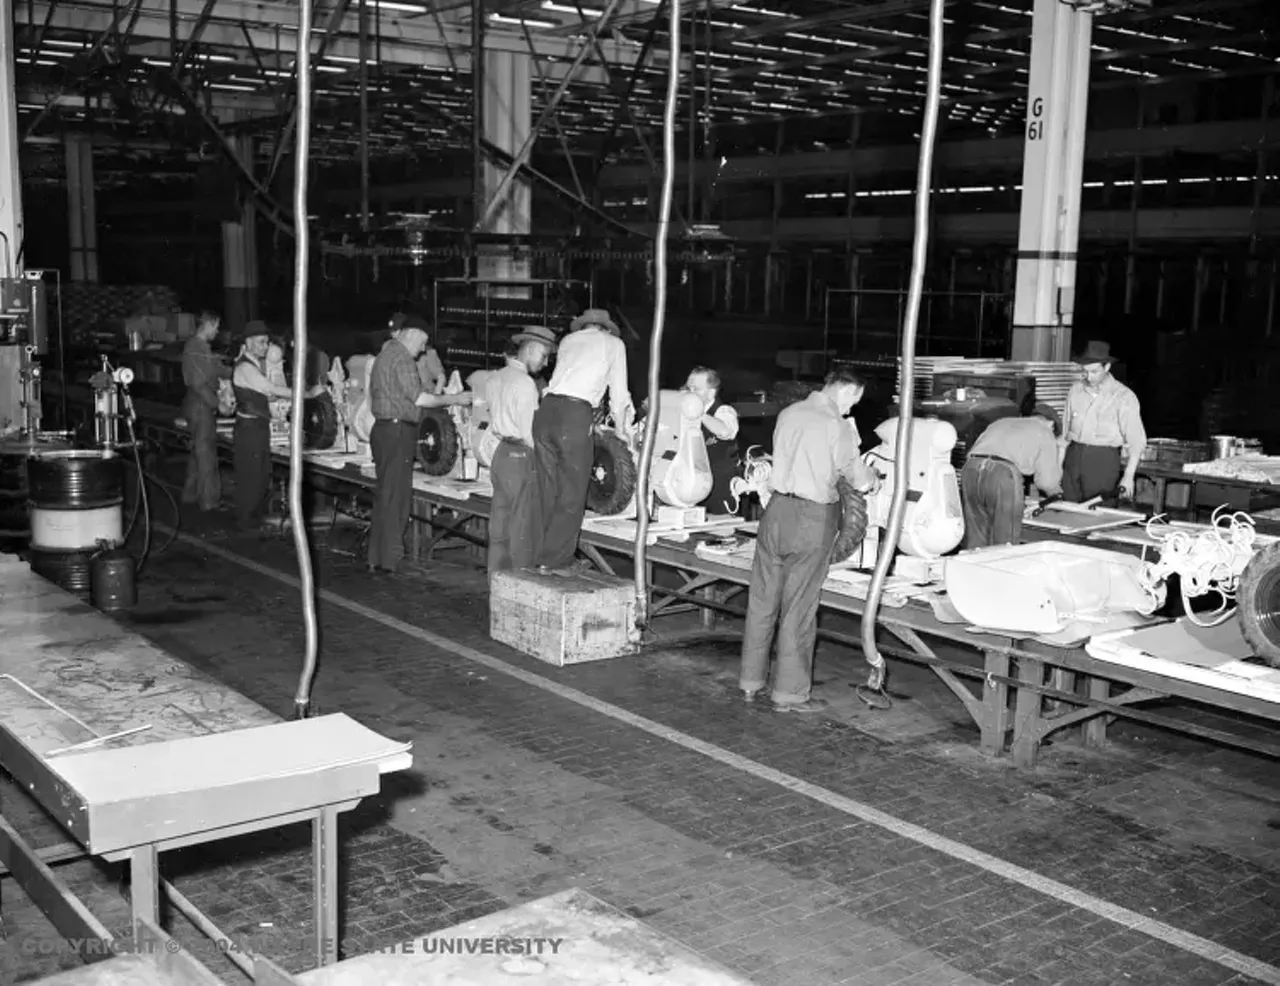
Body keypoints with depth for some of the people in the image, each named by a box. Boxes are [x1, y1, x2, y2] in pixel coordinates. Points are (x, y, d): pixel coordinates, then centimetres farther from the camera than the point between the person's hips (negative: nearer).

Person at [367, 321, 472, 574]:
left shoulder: (384, 356, 21)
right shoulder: (402, 358, -12)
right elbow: (418, 398, -17)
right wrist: (454, 399, -9)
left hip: (383, 428, 10)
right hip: (397, 431, -10)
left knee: (385, 495, 12)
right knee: (395, 496, -8)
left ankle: (377, 558, 15)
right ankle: (389, 560, -6)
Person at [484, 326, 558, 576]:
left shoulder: (494, 380, 12)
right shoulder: (524, 383, -15)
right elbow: (530, 431, -17)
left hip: (500, 452, 9)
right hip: (521, 458, -9)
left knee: (500, 523, 14)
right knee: (523, 529, -3)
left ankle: (497, 577, 21)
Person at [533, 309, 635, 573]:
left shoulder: (568, 340, 27)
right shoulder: (613, 343, 16)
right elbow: (618, 394, 16)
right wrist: (622, 430, 31)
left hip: (546, 409, 5)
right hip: (575, 414, -5)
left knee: (548, 492, 12)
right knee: (572, 495, 1)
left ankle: (545, 556, 16)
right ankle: (553, 561, 1)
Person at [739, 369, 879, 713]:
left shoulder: (788, 414, 5)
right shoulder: (837, 426, -11)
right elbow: (859, 480, -5)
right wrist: (874, 479, 18)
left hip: (777, 510, 5)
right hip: (812, 518, -5)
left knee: (762, 599, 13)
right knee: (798, 607, 3)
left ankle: (751, 681, 24)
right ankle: (790, 692, 11)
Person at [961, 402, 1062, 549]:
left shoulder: (1001, 422, 34)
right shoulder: (1045, 433, 19)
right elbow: (1046, 480, 12)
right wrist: (1056, 491, 36)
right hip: (1003, 474, -5)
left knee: (975, 541, 10)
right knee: (1005, 543, 2)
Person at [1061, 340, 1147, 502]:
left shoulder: (1124, 397, -7)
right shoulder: (1075, 390, 7)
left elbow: (1136, 440, -8)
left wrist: (1128, 476, -14)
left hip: (1103, 460, -4)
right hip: (1073, 457, 4)